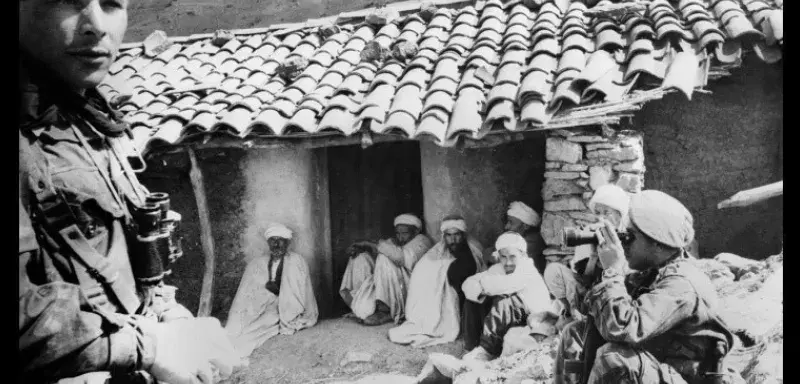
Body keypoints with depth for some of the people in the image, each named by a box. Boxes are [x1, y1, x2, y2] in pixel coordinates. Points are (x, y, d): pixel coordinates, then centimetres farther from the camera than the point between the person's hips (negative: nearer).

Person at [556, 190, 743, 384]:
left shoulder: (681, 284, -21)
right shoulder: (650, 274, 3)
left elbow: (621, 328, -33)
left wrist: (612, 269, -23)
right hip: (653, 367, 8)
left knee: (613, 359, -29)